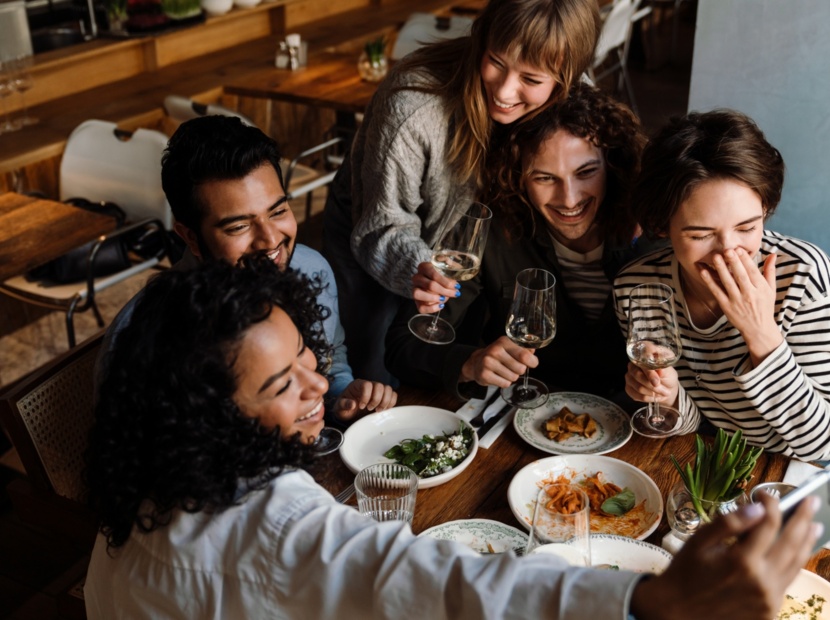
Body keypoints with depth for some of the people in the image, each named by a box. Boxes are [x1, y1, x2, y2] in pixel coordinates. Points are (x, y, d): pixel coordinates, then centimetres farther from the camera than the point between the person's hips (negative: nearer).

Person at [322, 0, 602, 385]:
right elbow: (383, 227, -30)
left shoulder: (566, 108, -22)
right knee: (385, 383, -6)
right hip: (368, 234, -3)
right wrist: (417, 268, -52)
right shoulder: (414, 105, -37)